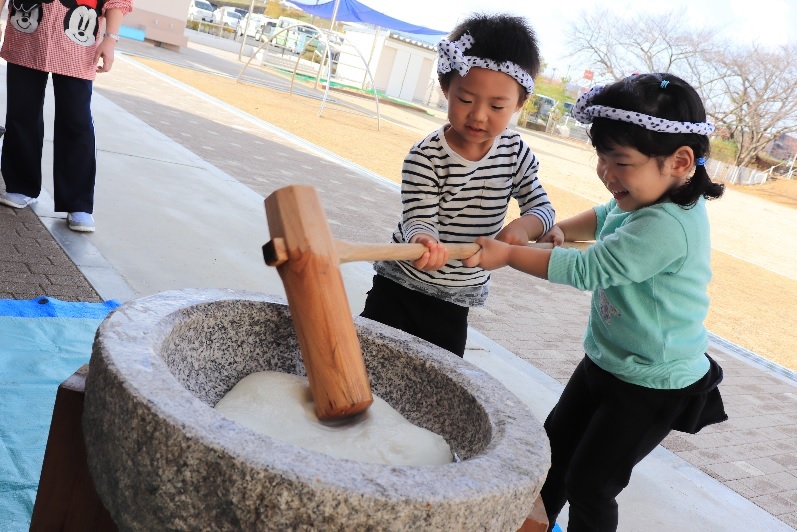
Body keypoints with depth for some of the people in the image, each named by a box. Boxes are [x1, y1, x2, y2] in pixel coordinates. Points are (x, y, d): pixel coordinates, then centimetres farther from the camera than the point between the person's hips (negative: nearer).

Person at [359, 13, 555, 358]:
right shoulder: (426, 157, -21)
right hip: (398, 288, -4)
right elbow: (419, 219, -24)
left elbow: (542, 206, -1)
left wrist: (522, 226, -25)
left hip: (456, 300, 4)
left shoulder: (516, 152, -6)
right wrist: (424, 241, -49)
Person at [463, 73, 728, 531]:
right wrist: (563, 229, 2)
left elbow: (587, 269, -29)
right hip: (606, 361, 10)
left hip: (651, 387, -10)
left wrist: (508, 255, -21)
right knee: (556, 445, 23)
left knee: (590, 485, 4)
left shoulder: (667, 227, -33)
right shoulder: (650, 201, -4)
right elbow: (605, 217, 19)